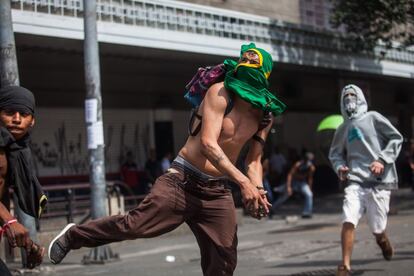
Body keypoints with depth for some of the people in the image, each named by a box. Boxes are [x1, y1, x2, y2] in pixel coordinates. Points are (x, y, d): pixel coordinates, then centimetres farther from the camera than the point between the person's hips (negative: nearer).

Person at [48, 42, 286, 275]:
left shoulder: (265, 116, 6)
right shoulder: (220, 93, -12)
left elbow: (254, 161, 14)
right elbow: (208, 143, -22)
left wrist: (258, 191, -7)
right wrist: (243, 181, -30)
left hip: (218, 193, 5)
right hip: (183, 182, -5)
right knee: (134, 225, -13)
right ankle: (73, 236, 11)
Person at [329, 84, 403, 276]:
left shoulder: (373, 118, 4)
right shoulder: (343, 129, 16)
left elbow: (396, 138, 2)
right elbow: (335, 153, 24)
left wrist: (382, 160, -10)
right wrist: (340, 167, 2)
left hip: (379, 182, -2)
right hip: (356, 182, 2)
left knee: (377, 229, 4)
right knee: (348, 221, -19)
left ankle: (385, 244, 39)